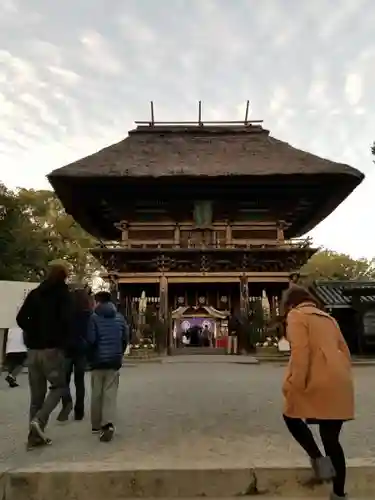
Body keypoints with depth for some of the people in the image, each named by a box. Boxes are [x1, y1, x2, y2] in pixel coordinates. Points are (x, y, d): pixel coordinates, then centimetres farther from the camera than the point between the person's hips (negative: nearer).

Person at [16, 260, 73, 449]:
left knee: (36, 393, 12)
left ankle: (35, 436, 15)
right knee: (59, 386, 10)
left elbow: (21, 318, 4)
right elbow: (66, 320, -18)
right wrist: (64, 340, -1)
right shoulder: (63, 294, -7)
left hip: (33, 349, 6)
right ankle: (39, 419, -8)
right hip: (52, 349, -5)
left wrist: (33, 334, 14)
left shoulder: (34, 293, 9)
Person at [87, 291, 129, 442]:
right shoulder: (120, 317, 6)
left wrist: (90, 357, 3)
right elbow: (125, 338, 6)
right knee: (110, 393, 3)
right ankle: (108, 424, -13)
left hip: (98, 360, -2)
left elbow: (91, 340, -11)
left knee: (96, 394, 11)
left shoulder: (94, 317, -6)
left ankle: (96, 425, 21)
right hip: (114, 361, 2)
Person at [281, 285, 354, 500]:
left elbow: (300, 352, -13)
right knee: (332, 439, 14)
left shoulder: (296, 315, 0)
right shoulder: (328, 317, 22)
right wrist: (345, 379, 21)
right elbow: (345, 351, 19)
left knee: (291, 416, 17)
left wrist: (295, 383, -13)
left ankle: (318, 458, 2)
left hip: (318, 381, -7)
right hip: (339, 384, 7)